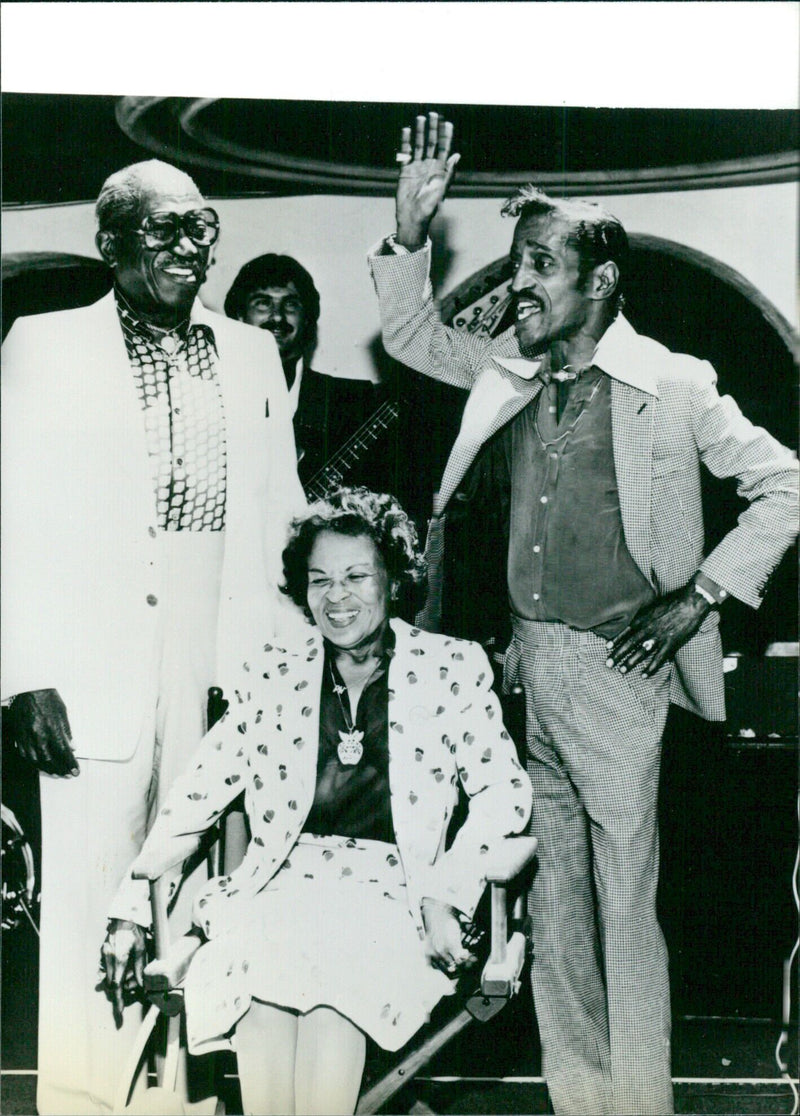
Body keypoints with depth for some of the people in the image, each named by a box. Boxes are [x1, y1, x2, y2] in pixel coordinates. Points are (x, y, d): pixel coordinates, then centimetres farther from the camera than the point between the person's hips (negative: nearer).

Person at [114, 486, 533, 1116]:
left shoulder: (450, 669, 8)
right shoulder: (273, 676, 15)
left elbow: (504, 790, 3)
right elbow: (202, 791, 13)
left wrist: (446, 895, -12)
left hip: (390, 893, -1)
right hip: (282, 885, 2)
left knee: (337, 953, -34)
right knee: (263, 969, -32)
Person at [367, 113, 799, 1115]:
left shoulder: (672, 386, -5)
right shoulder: (511, 373, 10)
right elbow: (410, 335, 22)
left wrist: (700, 593, -5)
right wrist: (410, 233, 7)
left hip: (613, 669, -5)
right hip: (528, 661, 6)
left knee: (625, 908, -2)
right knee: (552, 903, 13)